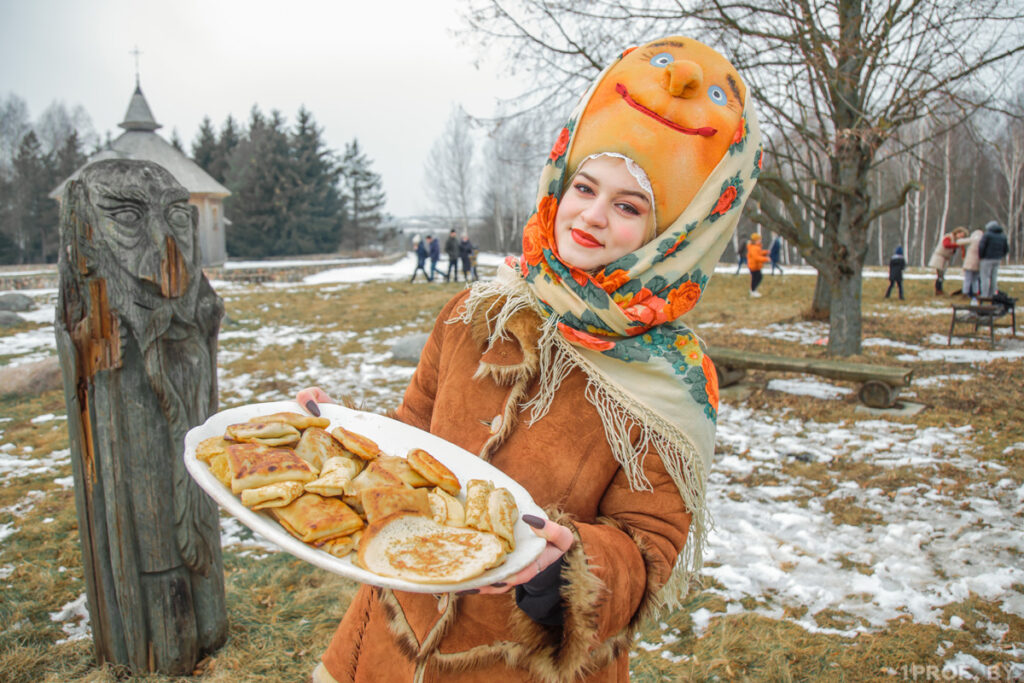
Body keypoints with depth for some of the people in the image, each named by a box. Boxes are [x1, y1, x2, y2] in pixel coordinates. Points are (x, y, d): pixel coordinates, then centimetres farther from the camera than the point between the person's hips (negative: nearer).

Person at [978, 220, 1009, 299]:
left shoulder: (987, 234, -9)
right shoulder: (1003, 236, 10)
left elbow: (981, 246, -17)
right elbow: (1006, 249, 10)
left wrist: (980, 257, -5)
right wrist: (999, 256, 18)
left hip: (987, 259, -6)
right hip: (997, 260, 6)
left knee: (985, 277, -3)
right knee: (993, 277, 10)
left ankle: (984, 295, -5)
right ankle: (991, 295, 13)